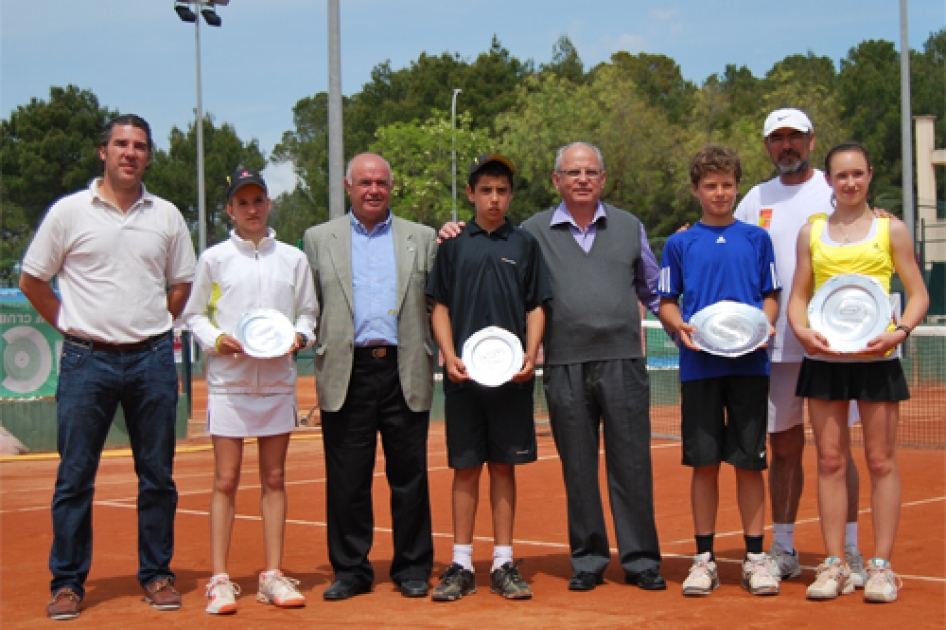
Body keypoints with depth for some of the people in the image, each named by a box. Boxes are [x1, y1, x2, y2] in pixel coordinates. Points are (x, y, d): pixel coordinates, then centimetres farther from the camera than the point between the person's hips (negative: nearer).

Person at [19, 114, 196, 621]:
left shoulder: (166, 216, 8)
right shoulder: (69, 212, 2)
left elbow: (181, 284, 19)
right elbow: (32, 280, 7)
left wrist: (152, 328, 10)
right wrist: (73, 327, 5)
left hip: (152, 360, 2)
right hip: (87, 360, -2)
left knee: (157, 475, 5)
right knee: (74, 476, 0)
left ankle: (156, 574, 16)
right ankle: (67, 582, 8)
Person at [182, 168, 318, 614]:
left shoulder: (293, 259, 8)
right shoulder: (214, 259, 4)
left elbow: (308, 312, 12)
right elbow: (193, 314, 7)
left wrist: (299, 336, -8)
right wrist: (217, 339, -10)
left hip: (278, 381, 2)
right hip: (228, 381, -2)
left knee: (274, 479, 5)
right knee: (225, 480, -2)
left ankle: (273, 576, 10)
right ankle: (219, 580, 2)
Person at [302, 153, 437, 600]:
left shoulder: (422, 239, 12)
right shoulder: (319, 239, 12)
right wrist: (313, 346, 0)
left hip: (405, 374, 0)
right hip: (347, 374, 0)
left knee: (410, 478, 4)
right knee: (346, 481, 3)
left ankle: (413, 569, 14)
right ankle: (350, 570, 13)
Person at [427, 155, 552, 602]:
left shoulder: (525, 244, 8)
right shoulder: (453, 246, 8)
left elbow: (536, 307, 7)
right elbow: (440, 307, 8)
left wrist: (530, 355, -8)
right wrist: (449, 357, -6)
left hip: (511, 375, 0)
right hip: (463, 375, 0)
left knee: (504, 465, 4)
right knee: (465, 467, 3)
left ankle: (503, 564, 10)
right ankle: (461, 565, 8)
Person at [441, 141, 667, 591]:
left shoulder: (629, 227, 13)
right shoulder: (534, 231, 7)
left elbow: (654, 292, 21)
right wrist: (455, 237, -1)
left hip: (623, 362, 0)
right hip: (565, 366, 0)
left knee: (631, 465, 0)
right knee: (577, 468, 5)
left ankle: (641, 559, 8)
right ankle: (588, 560, 15)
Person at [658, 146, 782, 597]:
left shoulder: (756, 239, 10)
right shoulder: (680, 243, 9)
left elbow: (771, 295, 11)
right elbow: (666, 302, 10)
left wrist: (766, 325, -9)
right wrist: (679, 326, -10)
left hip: (749, 363, 0)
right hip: (699, 367, 0)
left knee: (750, 462, 2)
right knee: (704, 463, 2)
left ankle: (755, 557, 10)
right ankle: (704, 558, 10)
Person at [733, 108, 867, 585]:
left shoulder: (834, 190, 3)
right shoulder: (757, 198, 12)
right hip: (775, 341, 3)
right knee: (783, 446, 8)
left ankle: (849, 552, 4)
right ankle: (783, 550, 16)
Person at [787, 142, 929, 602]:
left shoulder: (891, 230, 4)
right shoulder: (811, 233, 10)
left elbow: (919, 295, 4)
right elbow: (798, 296, 12)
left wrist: (900, 331, -14)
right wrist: (802, 330, -9)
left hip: (876, 358, -2)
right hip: (823, 358, 2)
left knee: (881, 461, 1)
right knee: (830, 461, 4)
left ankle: (881, 566, 7)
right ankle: (834, 565, 10)